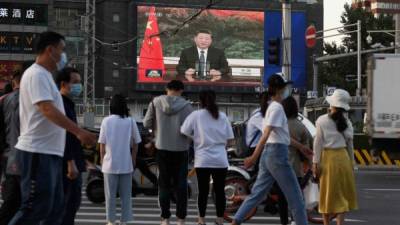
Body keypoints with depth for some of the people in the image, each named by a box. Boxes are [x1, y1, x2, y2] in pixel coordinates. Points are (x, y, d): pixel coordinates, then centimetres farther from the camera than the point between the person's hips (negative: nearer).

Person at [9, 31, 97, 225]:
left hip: (49, 152, 10)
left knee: (54, 208, 12)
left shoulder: (44, 76, 18)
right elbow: (48, 110, -24)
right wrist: (79, 132, -28)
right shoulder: (37, 75, -13)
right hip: (38, 152, -10)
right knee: (36, 208, -10)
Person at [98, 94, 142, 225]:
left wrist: (102, 162, 10)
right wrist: (133, 163, 13)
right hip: (126, 165, 1)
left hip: (110, 164, -1)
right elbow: (135, 146, 3)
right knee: (126, 195, 8)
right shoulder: (130, 122, -1)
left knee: (110, 195, 8)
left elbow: (102, 146, -1)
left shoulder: (106, 121, -3)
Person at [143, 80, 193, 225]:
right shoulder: (186, 105, -7)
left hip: (162, 149, 1)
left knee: (164, 183, 10)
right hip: (180, 149, -1)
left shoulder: (156, 102, -3)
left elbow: (146, 123, -1)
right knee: (181, 184, 8)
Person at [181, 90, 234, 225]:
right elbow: (229, 138, 6)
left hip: (203, 160, -2)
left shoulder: (196, 115, -2)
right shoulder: (222, 116, 6)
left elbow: (184, 133, -5)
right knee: (220, 190, 8)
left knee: (203, 190, 6)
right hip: (220, 159, 2)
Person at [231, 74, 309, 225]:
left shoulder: (272, 107, 17)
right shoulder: (277, 107, -12)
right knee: (295, 197, 0)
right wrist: (254, 157, -27)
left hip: (268, 154, 9)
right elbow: (266, 133, -21)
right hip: (278, 154, -9)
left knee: (257, 194, 7)